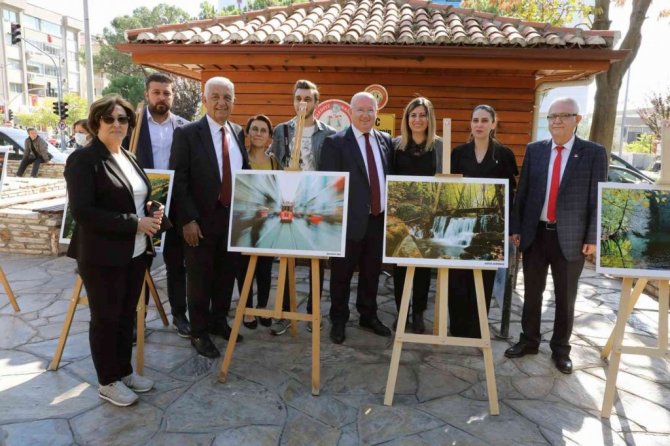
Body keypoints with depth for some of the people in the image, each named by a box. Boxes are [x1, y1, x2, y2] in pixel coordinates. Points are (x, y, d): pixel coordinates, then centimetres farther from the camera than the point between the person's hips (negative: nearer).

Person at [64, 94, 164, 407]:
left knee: (127, 315, 17)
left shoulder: (130, 158, 12)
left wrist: (152, 211, -2)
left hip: (135, 252, 7)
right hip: (102, 256, -7)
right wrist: (135, 223, -22)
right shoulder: (83, 159, -13)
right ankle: (107, 382, 23)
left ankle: (124, 371, 33)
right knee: (105, 319, 7)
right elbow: (82, 212, -21)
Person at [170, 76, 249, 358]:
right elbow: (178, 180, -11)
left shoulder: (238, 132, 8)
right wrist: (188, 220, -16)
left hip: (233, 216, 5)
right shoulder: (187, 134, -8)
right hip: (202, 219, -5)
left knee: (227, 274, 15)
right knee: (200, 278, 8)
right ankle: (199, 332, 24)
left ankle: (220, 321, 35)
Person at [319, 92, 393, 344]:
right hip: (350, 220, -4)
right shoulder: (335, 142, -5)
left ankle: (368, 316, 34)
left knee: (372, 272, 16)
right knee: (342, 274, 8)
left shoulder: (385, 140, 10)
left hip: (379, 219, 5)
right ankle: (338, 321, 25)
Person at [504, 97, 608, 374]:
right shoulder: (534, 150, 5)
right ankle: (529, 341, 30)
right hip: (535, 233, 2)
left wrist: (592, 237, -7)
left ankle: (560, 349, 27)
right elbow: (522, 192, 6)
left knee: (566, 297, 10)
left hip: (571, 237, -2)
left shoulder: (594, 153, -2)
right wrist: (515, 228, 2)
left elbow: (598, 198, -3)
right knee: (532, 292, 13)